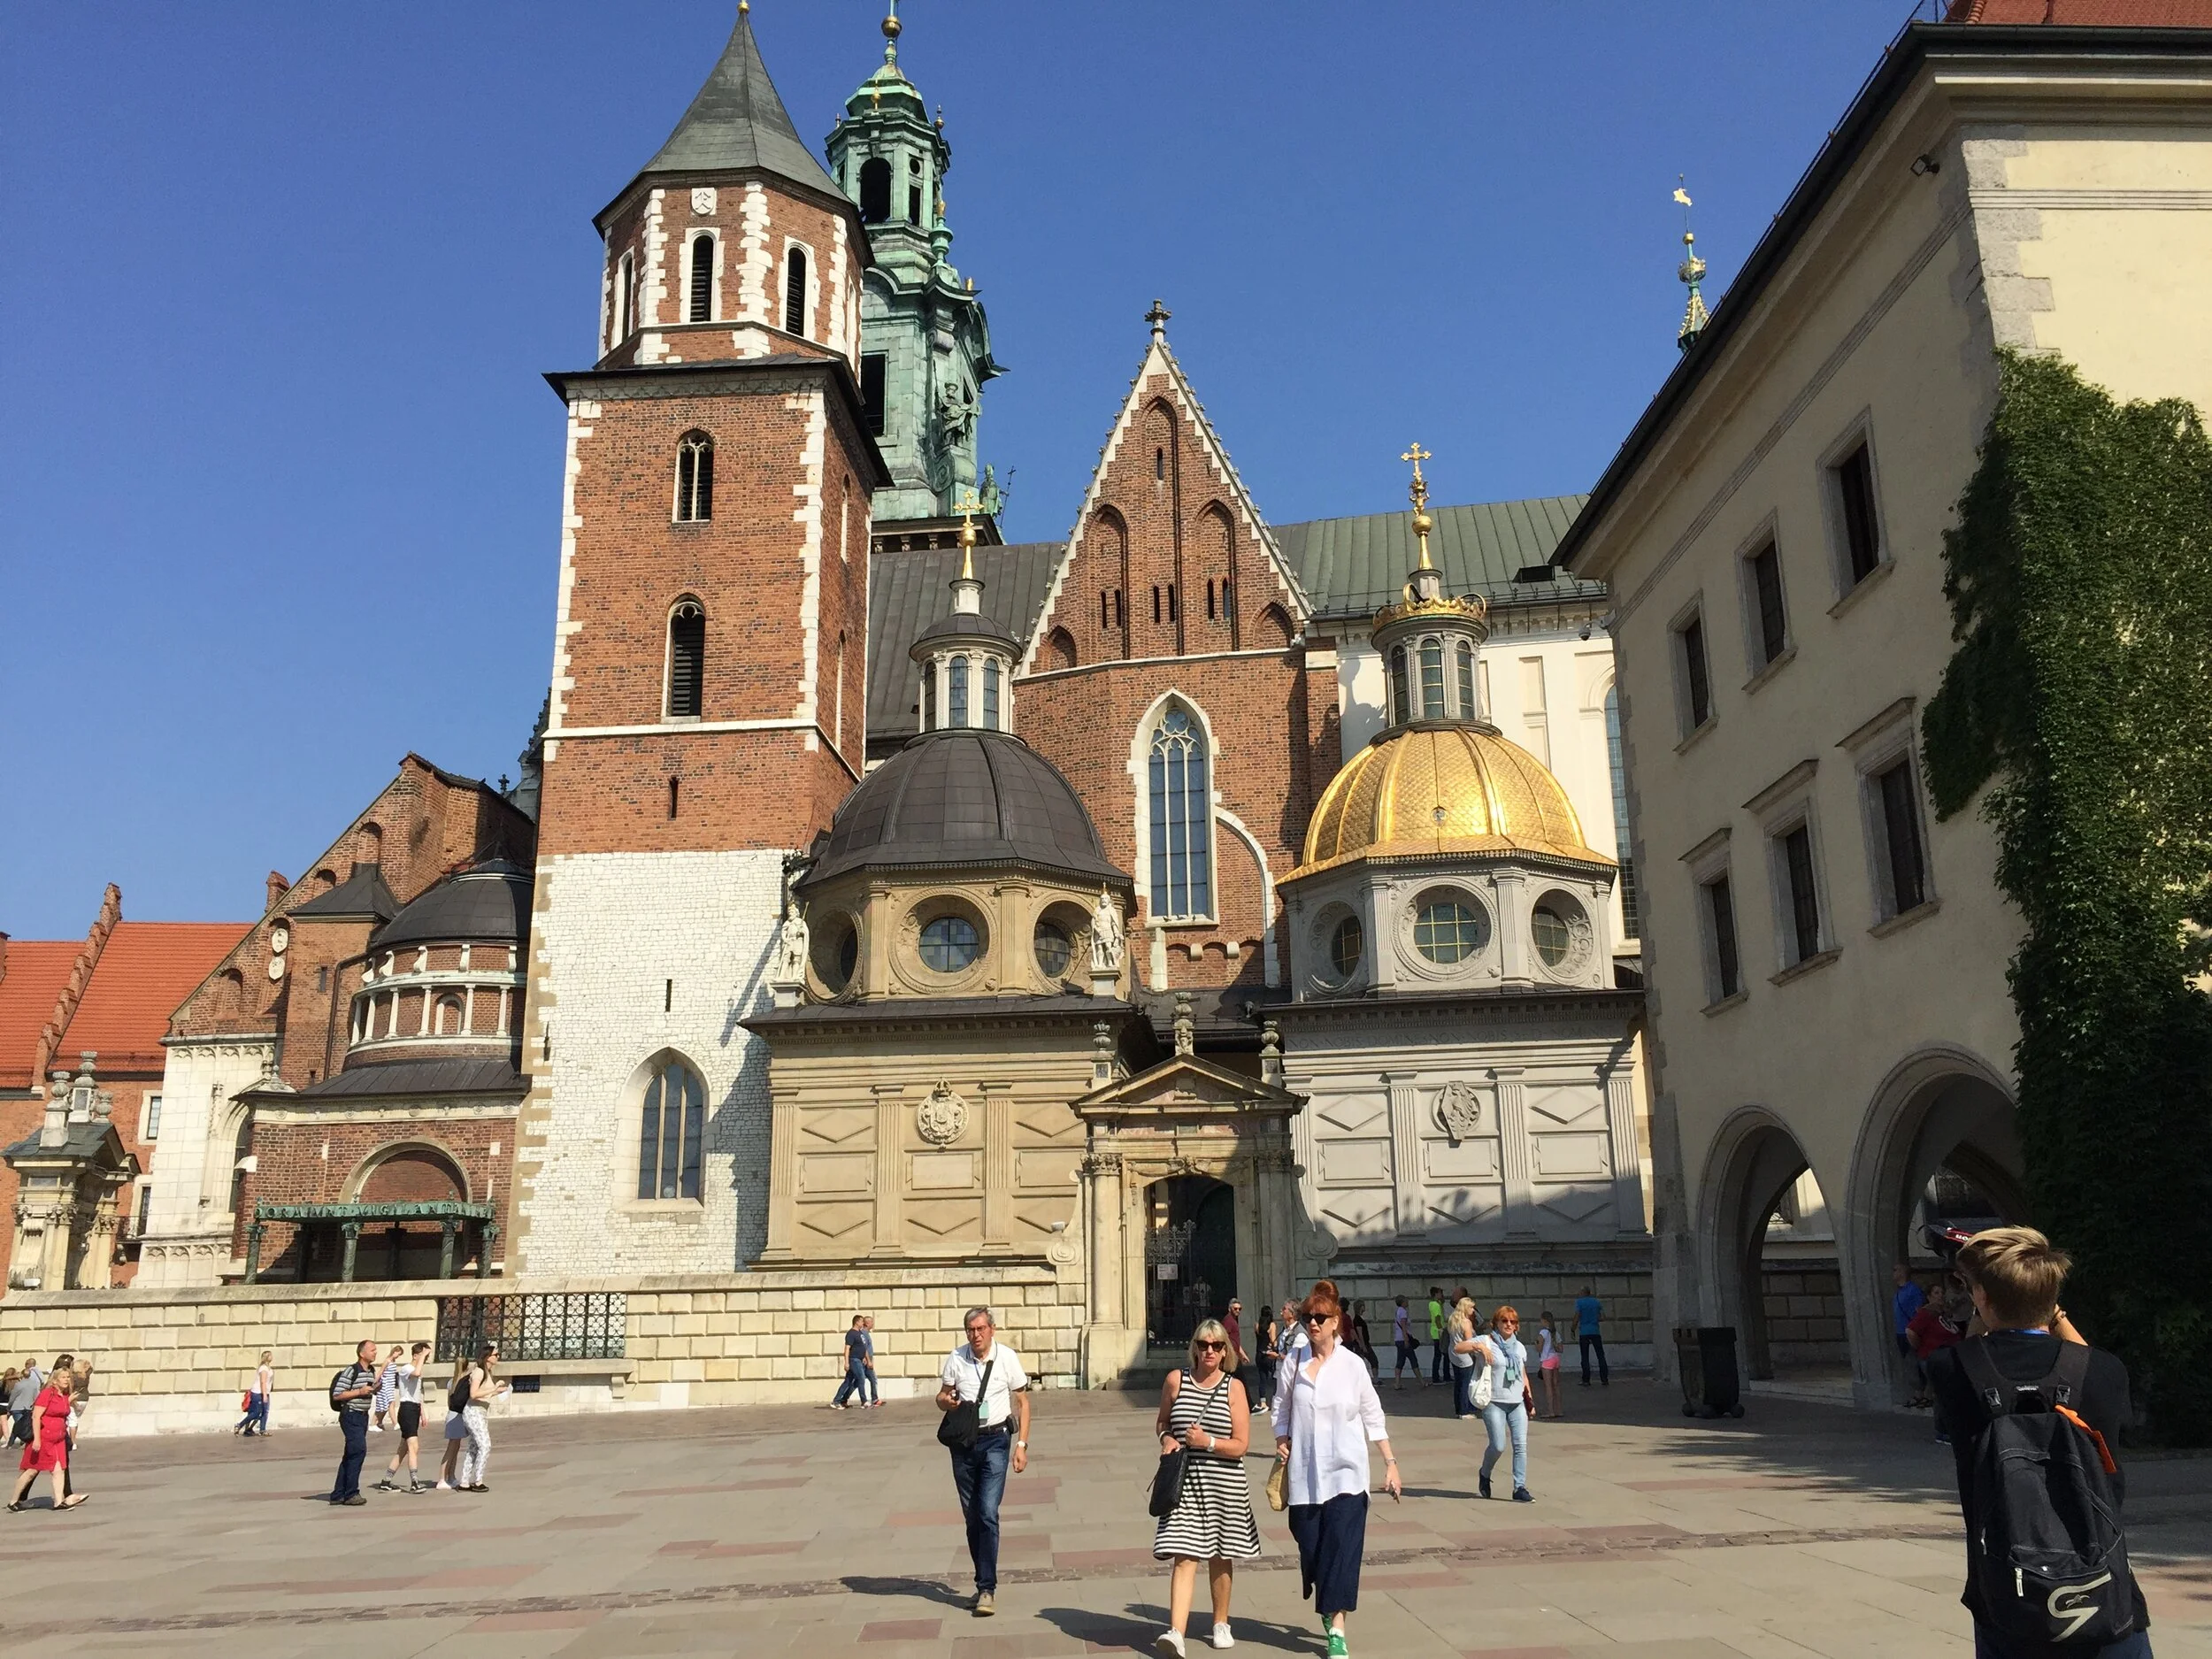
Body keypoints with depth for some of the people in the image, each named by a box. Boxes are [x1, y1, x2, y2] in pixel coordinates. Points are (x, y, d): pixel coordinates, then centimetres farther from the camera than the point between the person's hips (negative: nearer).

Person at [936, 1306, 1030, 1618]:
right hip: (963, 1441, 3)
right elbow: (942, 1397, 10)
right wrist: (946, 1401, -15)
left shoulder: (1007, 1357, -6)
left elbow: (1022, 1402, 2)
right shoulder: (956, 1358, -2)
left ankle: (987, 1589, -8)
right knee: (971, 1516, 9)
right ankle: (983, 1583, 23)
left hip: (995, 1441, -3)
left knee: (988, 1514, -13)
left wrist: (1022, 1444, -4)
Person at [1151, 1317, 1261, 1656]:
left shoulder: (1233, 1387, -4)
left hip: (1224, 1484, 0)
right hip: (1184, 1482, 0)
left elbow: (1241, 1444, -6)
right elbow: (1161, 1421, 17)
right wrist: (1166, 1438, -4)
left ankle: (1221, 1623, 34)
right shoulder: (1176, 1380, 1)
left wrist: (1209, 1442, -19)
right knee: (1184, 1557, -10)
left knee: (1220, 1556, 16)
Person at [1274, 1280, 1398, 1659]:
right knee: (1310, 1546, 6)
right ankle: (1327, 1610, 32)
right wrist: (1282, 1441, -1)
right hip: (1305, 1472, 2)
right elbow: (1281, 1407, 13)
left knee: (1341, 1546, -11)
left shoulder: (1352, 1366, -3)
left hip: (1345, 1473, -2)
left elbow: (1373, 1417, 3)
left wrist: (1390, 1463, 2)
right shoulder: (1295, 1363, 2)